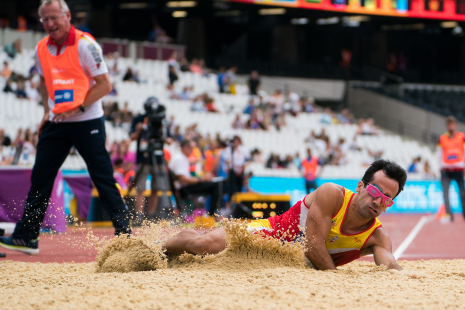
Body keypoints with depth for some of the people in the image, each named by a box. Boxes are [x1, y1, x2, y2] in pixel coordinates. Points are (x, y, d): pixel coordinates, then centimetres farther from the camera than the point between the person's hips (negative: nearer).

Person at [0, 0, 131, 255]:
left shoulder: (85, 45, -13)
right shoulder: (42, 49, 5)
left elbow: (104, 85, -13)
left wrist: (78, 108, -18)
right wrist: (47, 112, 10)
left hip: (87, 122, -6)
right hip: (56, 124, 6)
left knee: (103, 179, -2)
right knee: (39, 179, 2)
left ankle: (124, 233, 7)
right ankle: (25, 237, 6)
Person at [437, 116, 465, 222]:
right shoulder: (442, 138, 10)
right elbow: (439, 152, 11)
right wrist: (442, 164, -1)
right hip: (446, 170, 1)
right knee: (445, 192, -12)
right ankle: (448, 214, -15)